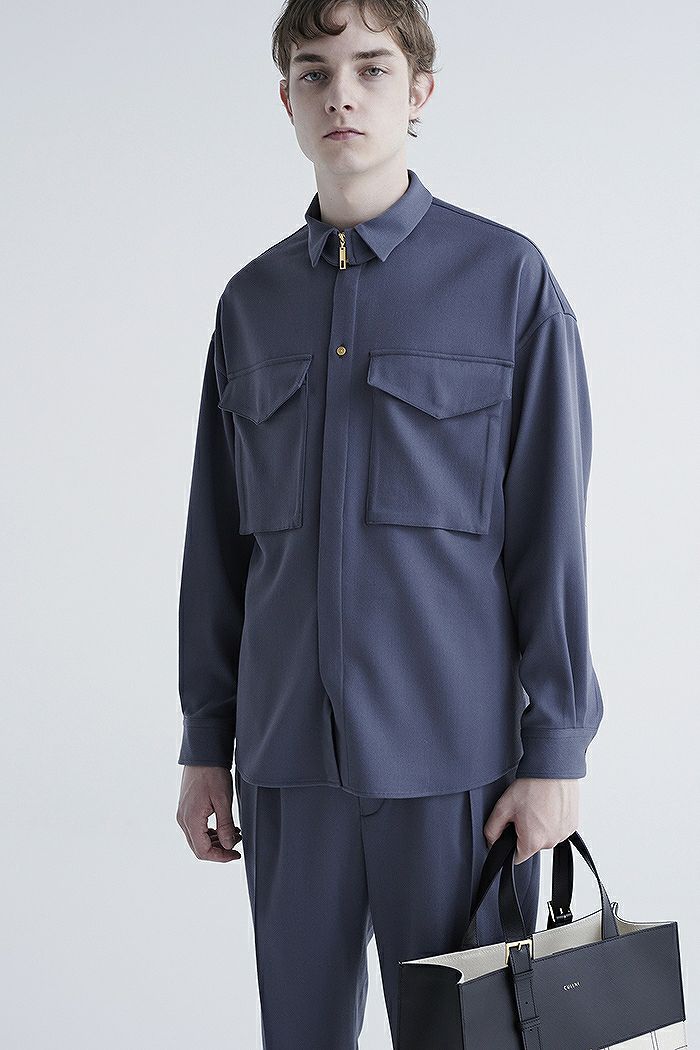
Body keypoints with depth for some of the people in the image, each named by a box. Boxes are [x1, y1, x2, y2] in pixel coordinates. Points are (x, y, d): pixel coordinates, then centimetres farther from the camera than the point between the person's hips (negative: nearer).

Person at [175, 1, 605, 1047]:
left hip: (456, 755, -3)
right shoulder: (252, 302, 11)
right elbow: (221, 540, 14)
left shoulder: (506, 277, -1)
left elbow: (551, 531, -3)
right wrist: (206, 743, 12)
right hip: (287, 756, 4)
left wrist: (557, 751, -7)